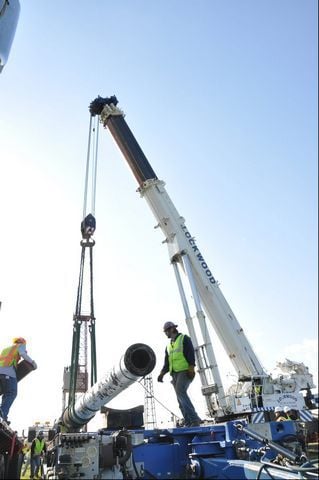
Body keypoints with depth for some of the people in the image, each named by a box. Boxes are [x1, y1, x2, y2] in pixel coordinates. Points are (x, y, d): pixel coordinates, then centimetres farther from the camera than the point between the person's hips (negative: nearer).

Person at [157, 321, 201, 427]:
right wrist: (162, 374, 4)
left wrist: (191, 368, -21)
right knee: (181, 399, 1)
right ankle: (188, 423, 3)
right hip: (174, 373, 7)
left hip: (184, 371, -7)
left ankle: (194, 419, -24)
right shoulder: (168, 345, 24)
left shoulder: (184, 339, 3)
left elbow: (191, 353, -9)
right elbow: (166, 363, 20)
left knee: (180, 392, -25)